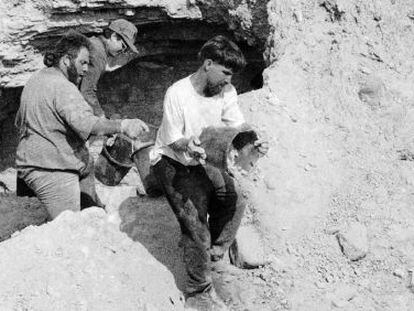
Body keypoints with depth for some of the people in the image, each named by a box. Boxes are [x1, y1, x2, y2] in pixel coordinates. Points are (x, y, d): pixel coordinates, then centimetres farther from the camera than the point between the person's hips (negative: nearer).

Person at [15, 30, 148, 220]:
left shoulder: (35, 80, 17)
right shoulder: (62, 87, -18)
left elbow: (20, 122, 30)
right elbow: (84, 122, -35)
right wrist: (121, 126, -40)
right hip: (52, 171, -11)